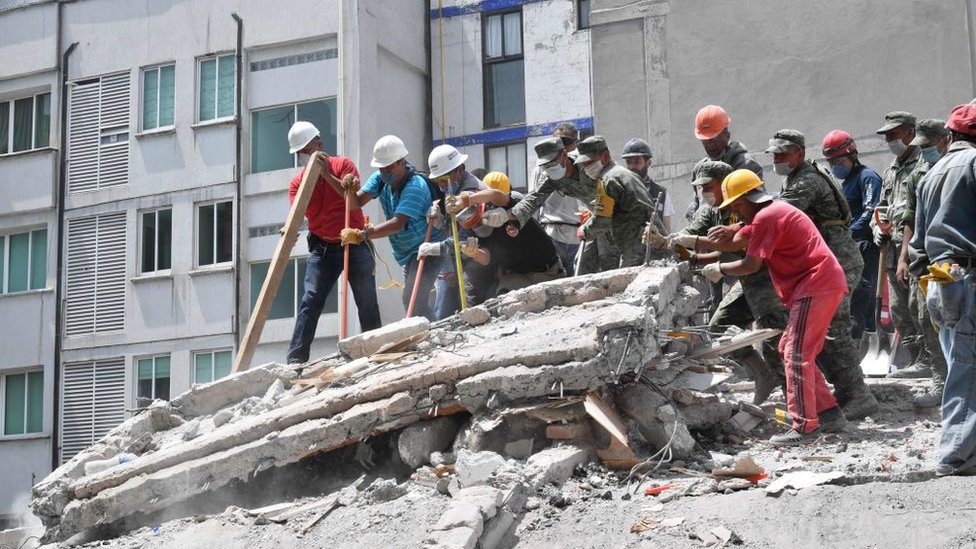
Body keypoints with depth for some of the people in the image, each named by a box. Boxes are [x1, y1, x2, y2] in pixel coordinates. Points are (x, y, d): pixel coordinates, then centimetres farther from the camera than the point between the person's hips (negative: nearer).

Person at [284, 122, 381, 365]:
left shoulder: (343, 165, -2)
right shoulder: (297, 182, 3)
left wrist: (327, 174, -22)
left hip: (355, 244, -1)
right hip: (323, 248, 1)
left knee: (367, 302, 0)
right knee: (310, 300, -11)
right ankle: (296, 359, -14)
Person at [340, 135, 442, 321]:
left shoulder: (415, 186, -26)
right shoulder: (381, 178, -1)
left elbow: (398, 223, -37)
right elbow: (357, 202, -5)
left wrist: (361, 235, -43)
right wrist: (348, 188, -27)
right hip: (407, 254, 9)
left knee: (413, 300, -23)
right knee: (415, 303, 14)